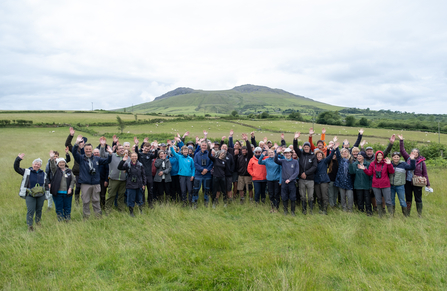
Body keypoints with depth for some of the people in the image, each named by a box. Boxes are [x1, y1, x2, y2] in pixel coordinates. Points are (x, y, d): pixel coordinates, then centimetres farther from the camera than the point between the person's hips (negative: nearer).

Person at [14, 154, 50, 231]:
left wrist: (47, 194, 10)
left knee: (39, 209, 13)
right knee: (30, 211, -5)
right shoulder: (27, 172, 1)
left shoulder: (43, 174, 9)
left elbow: (46, 185, 14)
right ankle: (30, 226, 5)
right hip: (30, 195, -3)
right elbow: (16, 168, -5)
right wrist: (18, 159, -17)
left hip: (41, 196, 3)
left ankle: (38, 222, 31)